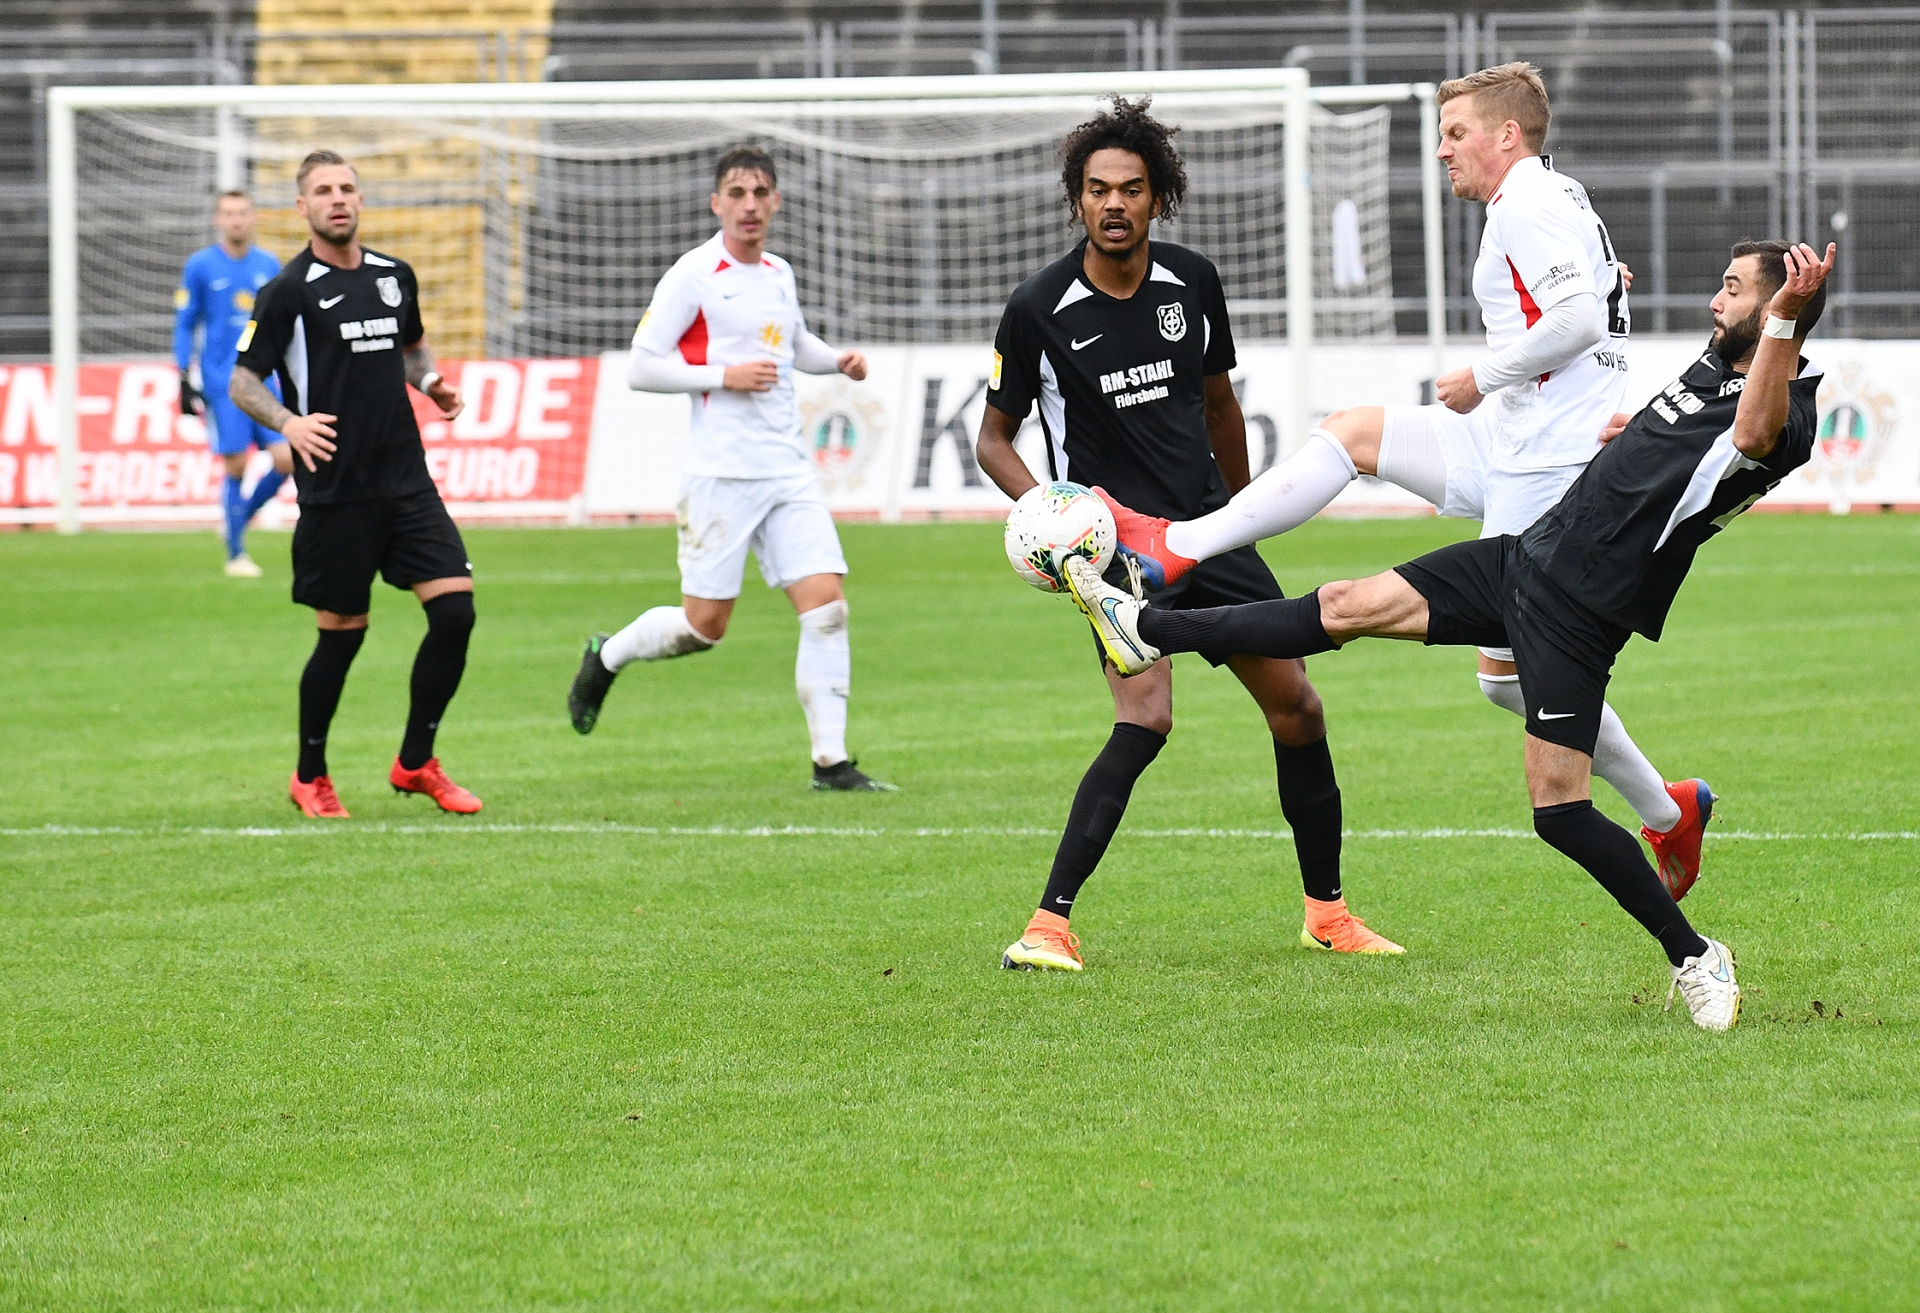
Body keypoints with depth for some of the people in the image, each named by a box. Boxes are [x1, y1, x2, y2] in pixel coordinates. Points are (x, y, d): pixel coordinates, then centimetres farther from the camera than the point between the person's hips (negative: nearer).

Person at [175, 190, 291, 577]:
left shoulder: (269, 266, 9)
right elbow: (184, 325, 3)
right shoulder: (200, 266, 0)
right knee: (236, 468, -6)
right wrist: (185, 381, -4)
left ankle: (240, 517, 19)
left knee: (286, 461, -7)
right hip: (221, 382, -3)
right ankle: (236, 555, 6)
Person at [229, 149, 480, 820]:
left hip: (406, 481, 5)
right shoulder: (289, 291, -6)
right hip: (334, 492, -5)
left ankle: (415, 763, 8)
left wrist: (432, 382, 6)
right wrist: (288, 422, -24)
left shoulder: (395, 276, 10)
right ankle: (310, 777, 21)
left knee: (455, 608, -7)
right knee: (342, 633, 1)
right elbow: (242, 381, -6)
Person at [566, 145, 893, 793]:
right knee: (704, 625, -3)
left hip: (789, 472, 6)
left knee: (826, 604, -7)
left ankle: (831, 762, -5)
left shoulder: (780, 274, 14)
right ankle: (605, 658, 27)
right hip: (722, 473, -6)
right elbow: (640, 367, -10)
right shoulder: (692, 276, -7)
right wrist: (725, 376, -16)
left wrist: (837, 359, 14)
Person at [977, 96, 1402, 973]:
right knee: (1146, 718, -26)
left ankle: (1326, 911, 25)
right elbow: (994, 439, -1)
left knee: (1295, 706, 7)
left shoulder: (1192, 283, 2)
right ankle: (1048, 924, -24)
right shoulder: (1039, 309, -10)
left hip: (1207, 528, 5)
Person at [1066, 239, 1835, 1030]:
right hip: (1528, 555, 8)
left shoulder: (1788, 414, -17)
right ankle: (1149, 632, 15)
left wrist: (1786, 317, -52)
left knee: (1558, 806, -12)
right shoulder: (1716, 367, 11)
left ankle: (1694, 959, 2)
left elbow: (1755, 433, -45)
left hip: (1576, 611, -8)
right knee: (1350, 607, 8)